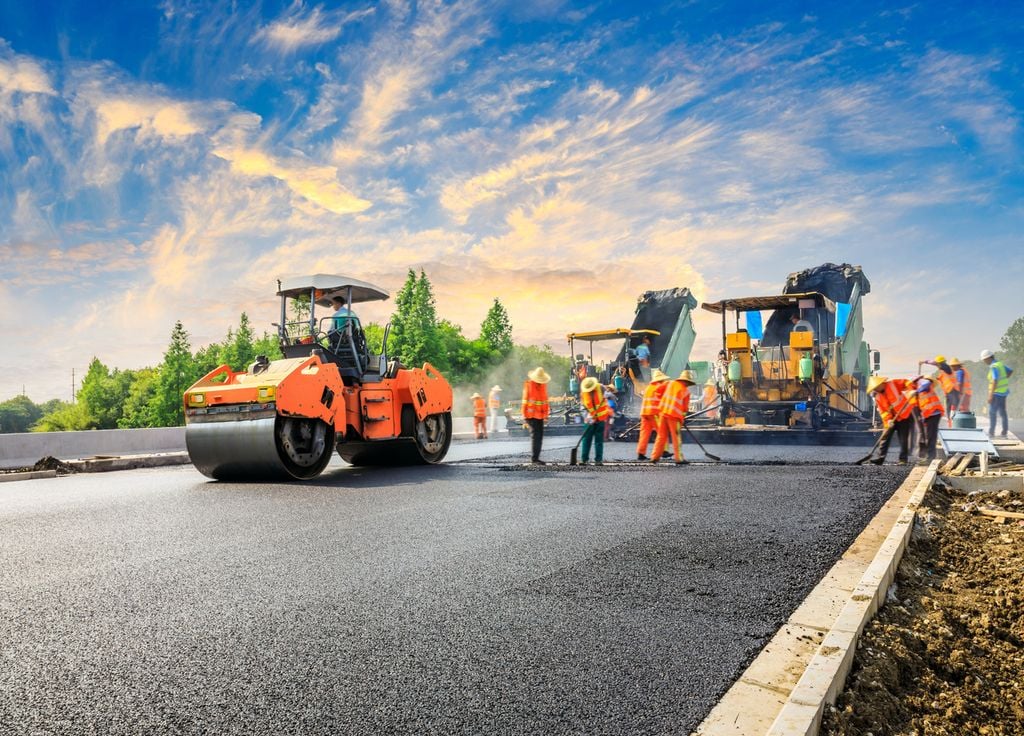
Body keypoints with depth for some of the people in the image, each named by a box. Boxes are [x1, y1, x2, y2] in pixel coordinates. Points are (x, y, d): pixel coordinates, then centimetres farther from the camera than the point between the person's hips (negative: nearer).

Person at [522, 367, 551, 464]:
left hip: (540, 415, 6)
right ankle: (534, 458, -7)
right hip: (531, 415, -6)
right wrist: (525, 416, -9)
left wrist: (546, 413, 14)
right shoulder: (528, 385, -7)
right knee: (535, 436, -10)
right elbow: (525, 401, -7)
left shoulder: (543, 385, 10)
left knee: (540, 436, 8)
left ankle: (536, 457, 16)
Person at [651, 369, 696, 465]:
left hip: (663, 412, 5)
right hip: (674, 415, -4)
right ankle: (679, 458, 3)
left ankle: (655, 457, 11)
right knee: (676, 438, 2)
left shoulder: (670, 383, 9)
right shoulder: (686, 391, -1)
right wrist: (683, 417, 20)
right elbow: (685, 407, 5)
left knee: (662, 436, 11)